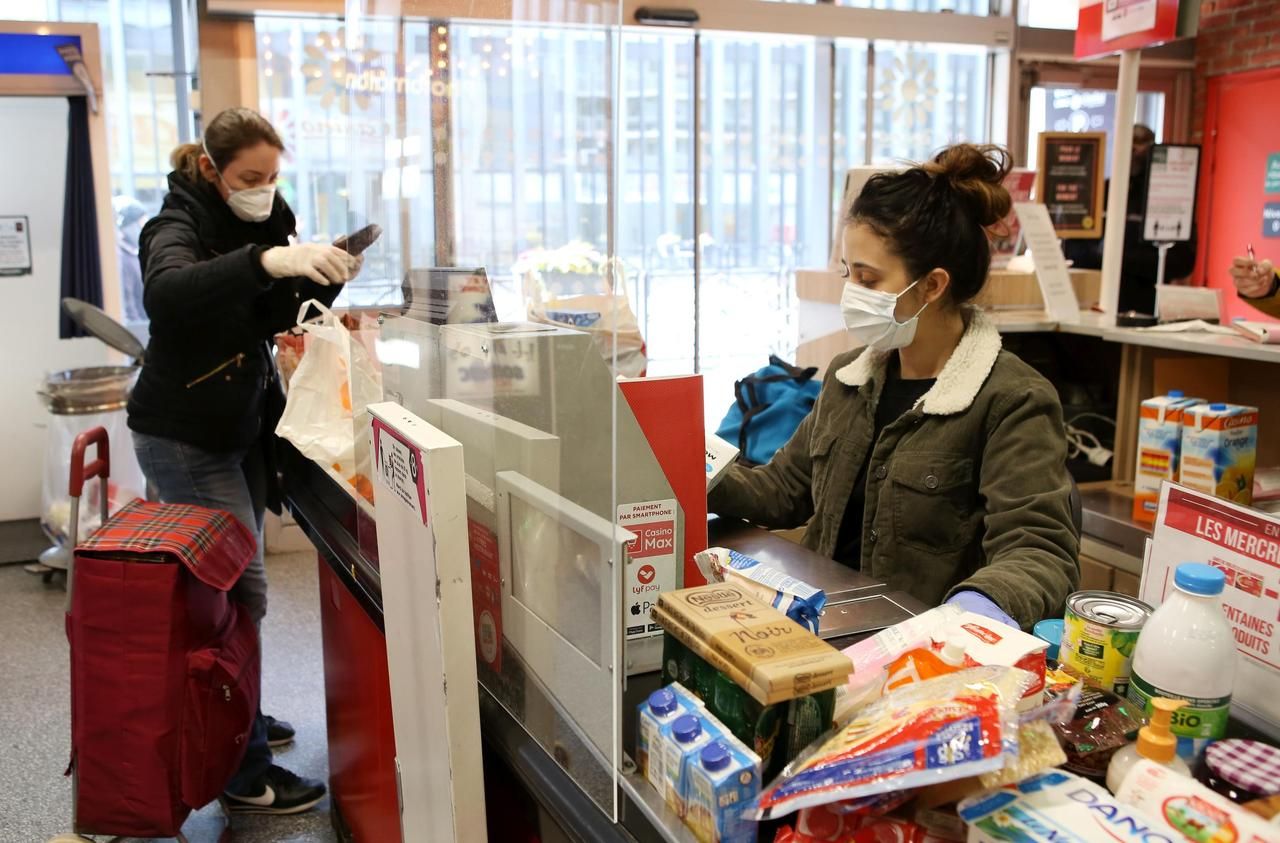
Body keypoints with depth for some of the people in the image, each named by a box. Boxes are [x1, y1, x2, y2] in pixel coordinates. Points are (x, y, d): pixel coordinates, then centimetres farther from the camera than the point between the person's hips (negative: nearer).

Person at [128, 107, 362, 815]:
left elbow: (278, 314, 10)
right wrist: (266, 260, -51)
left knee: (230, 587, 17)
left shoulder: (262, 219, 6)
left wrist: (322, 280, -9)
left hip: (242, 428, 8)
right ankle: (244, 775, 1)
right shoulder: (178, 225, -17)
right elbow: (165, 293, -39)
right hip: (184, 437, -8)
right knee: (241, 594, -9)